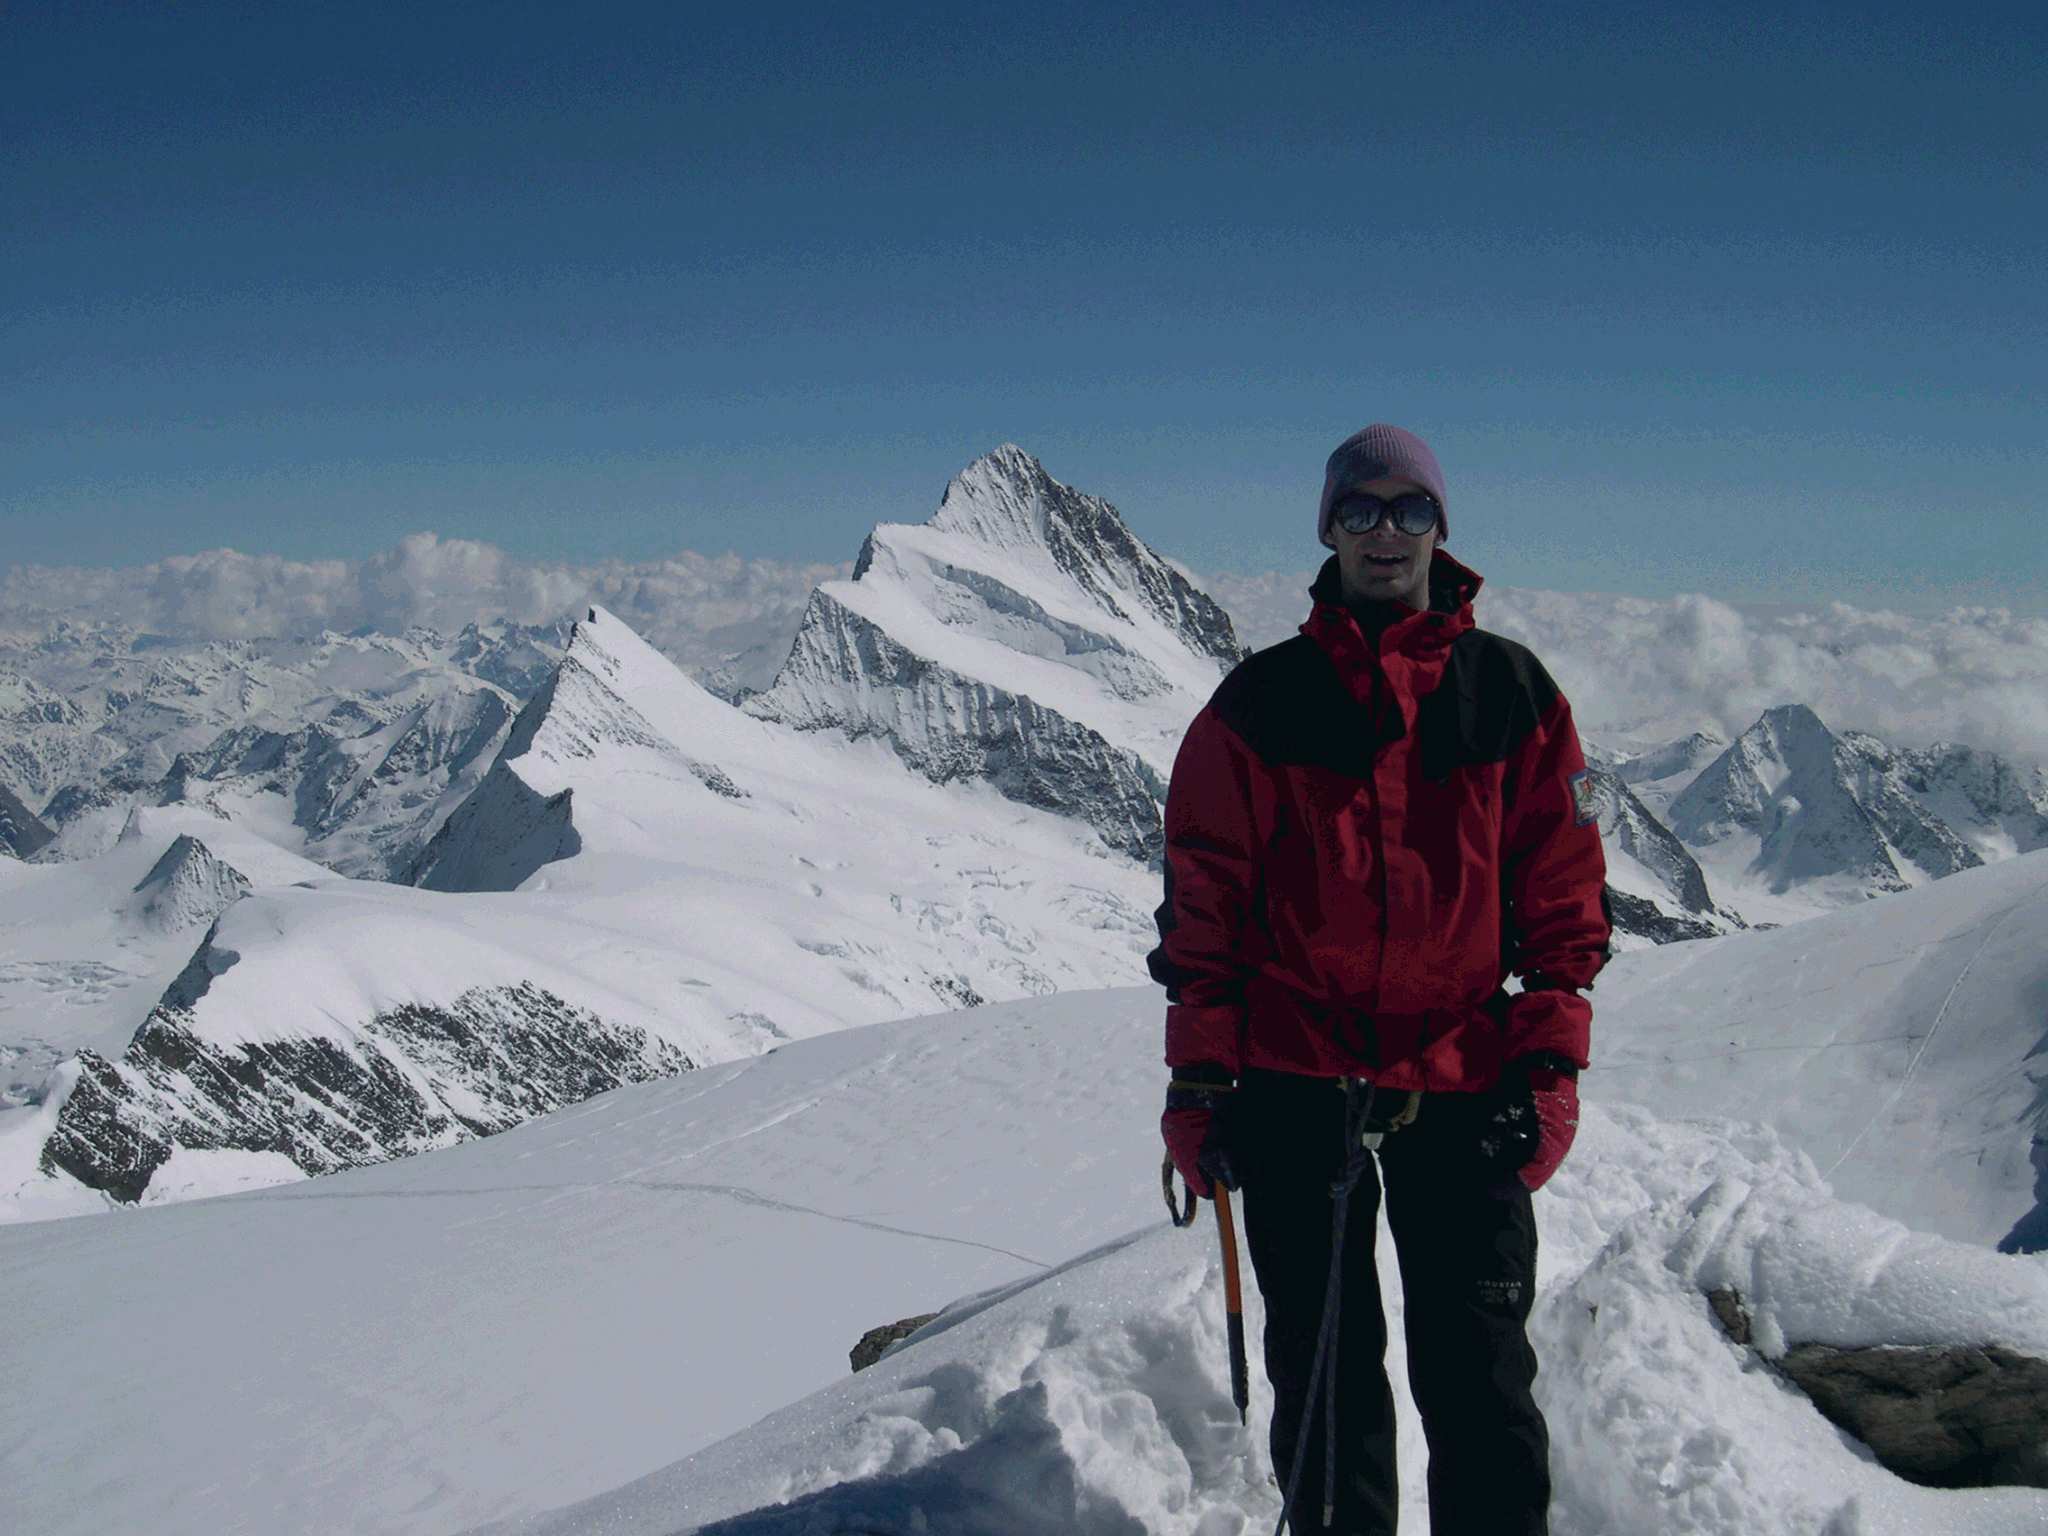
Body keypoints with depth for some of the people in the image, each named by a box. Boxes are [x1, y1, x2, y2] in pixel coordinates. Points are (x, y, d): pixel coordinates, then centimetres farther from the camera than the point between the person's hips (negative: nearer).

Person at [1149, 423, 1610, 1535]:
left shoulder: (1512, 692, 6)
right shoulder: (1260, 702, 5)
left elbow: (1564, 889, 7)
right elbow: (1202, 896, 5)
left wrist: (1550, 1064, -1)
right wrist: (1198, 1076, 0)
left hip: (1463, 1085, 0)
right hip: (1297, 1084, 0)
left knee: (1480, 1375, 2)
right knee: (1322, 1372, 8)